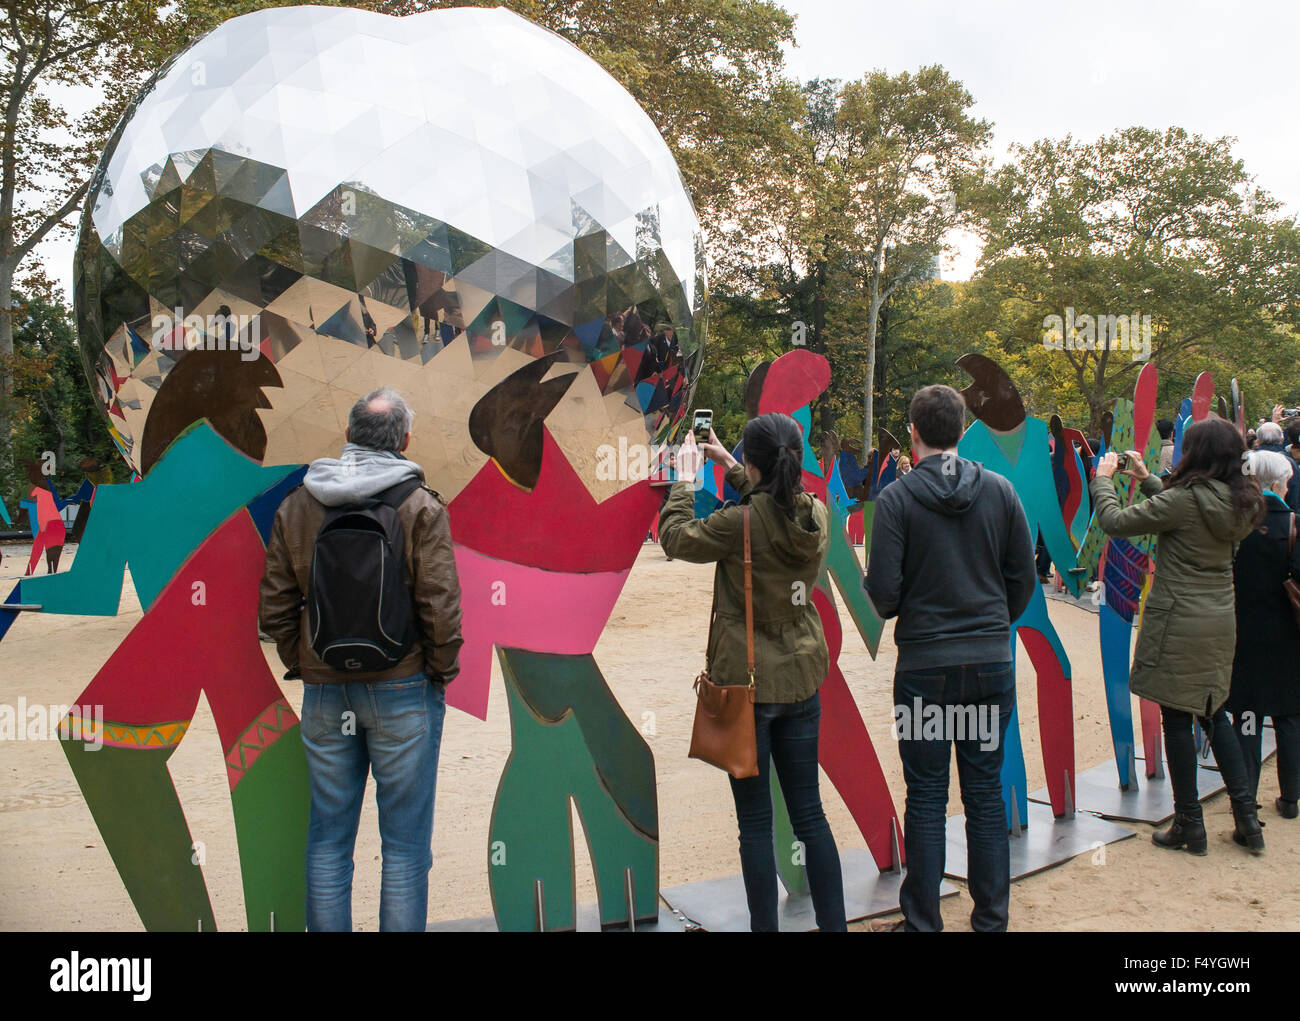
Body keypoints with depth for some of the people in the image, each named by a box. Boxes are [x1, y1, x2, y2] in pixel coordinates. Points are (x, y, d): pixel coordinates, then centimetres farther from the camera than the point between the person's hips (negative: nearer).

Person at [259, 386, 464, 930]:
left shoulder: (295, 506, 3)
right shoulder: (420, 507, -9)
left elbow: (274, 609, 5)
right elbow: (439, 607, -13)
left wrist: (303, 667, 15)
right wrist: (440, 674, 1)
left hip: (323, 692, 4)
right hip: (402, 689, -3)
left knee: (327, 839, 15)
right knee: (405, 843, 7)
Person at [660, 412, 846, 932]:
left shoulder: (740, 524, -21)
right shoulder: (818, 514, -3)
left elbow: (674, 535, -3)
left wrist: (685, 479, 11)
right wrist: (731, 468, 25)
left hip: (746, 684, -6)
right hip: (801, 680, 6)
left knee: (755, 823, 6)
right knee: (810, 815, 16)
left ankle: (765, 926, 16)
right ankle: (833, 923, 23)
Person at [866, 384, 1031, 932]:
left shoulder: (897, 498, -10)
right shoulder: (999, 490, 0)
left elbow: (882, 590, -11)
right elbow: (1024, 577, 4)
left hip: (924, 666, -3)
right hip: (992, 663, 3)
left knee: (925, 799, 7)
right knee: (986, 794, 13)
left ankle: (923, 920, 18)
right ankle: (991, 917, 23)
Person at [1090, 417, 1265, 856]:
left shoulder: (1186, 499, -19)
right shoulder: (1241, 502, 3)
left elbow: (1115, 521, -17)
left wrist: (1102, 478, -1)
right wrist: (1146, 478, 24)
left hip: (1178, 623, -7)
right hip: (1220, 621, 8)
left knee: (1176, 720, 4)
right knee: (1215, 714, 21)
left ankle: (1189, 826, 13)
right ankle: (1247, 816, 22)